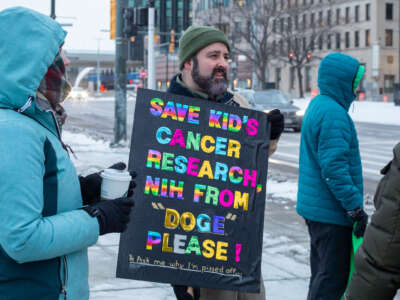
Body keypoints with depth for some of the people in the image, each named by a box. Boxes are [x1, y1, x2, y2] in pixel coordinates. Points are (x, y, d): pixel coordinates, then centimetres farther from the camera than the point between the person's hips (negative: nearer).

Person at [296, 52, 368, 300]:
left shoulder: (318, 105, 14)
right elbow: (334, 168, -25)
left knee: (322, 271, 18)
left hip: (314, 206, 10)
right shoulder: (333, 114, -19)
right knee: (333, 278, -4)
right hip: (331, 212, -10)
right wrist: (356, 207, -21)